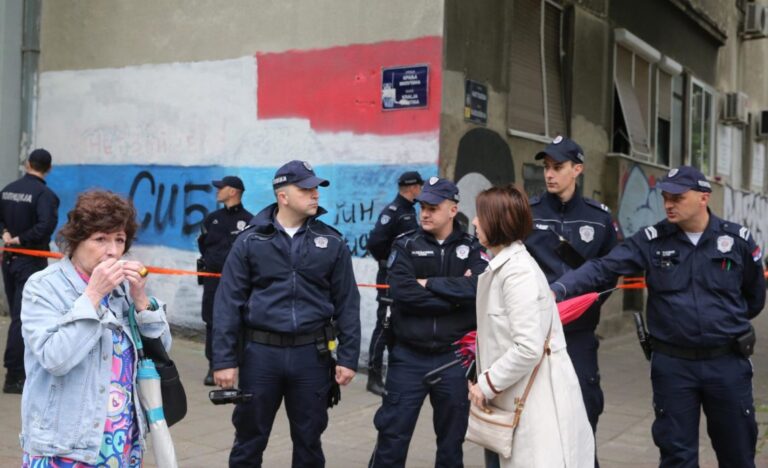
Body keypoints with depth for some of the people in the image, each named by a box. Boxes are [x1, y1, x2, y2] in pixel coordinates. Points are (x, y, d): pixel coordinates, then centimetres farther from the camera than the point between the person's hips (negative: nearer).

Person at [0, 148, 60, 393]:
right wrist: (20, 240, -16)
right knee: (22, 317, -4)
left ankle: (22, 367, 28)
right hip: (31, 261, -7)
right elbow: (46, 225, -27)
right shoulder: (45, 194, -15)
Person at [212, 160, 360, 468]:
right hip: (261, 352, -1)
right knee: (249, 439, 10)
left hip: (312, 354, 1)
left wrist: (348, 357, 0)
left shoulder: (331, 242, 3)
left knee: (308, 440, 14)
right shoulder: (251, 241, -1)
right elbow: (228, 302, -3)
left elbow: (347, 303, 4)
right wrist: (223, 359, -7)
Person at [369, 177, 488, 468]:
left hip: (454, 358, 1)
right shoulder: (406, 246, 1)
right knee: (392, 436, 2)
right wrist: (455, 295, -13)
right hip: (409, 356, -1)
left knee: (451, 440, 13)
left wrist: (430, 283, -14)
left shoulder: (472, 248, 4)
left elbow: (479, 287, -15)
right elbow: (403, 293, -15)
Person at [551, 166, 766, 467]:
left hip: (727, 362, 1)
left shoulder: (738, 240, -3)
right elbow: (602, 268, -17)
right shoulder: (652, 240, -6)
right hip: (672, 363, 0)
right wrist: (558, 289, -31)